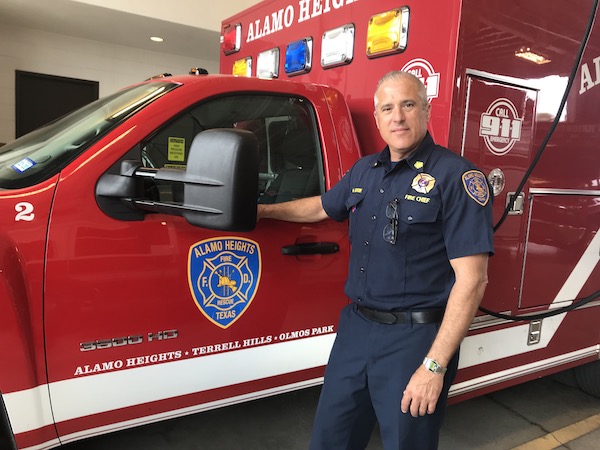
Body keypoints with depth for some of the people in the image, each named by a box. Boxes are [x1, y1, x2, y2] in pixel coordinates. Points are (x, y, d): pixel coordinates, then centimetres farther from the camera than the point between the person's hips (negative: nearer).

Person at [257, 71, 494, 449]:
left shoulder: (456, 176, -14)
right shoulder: (364, 170, 8)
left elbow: (472, 280, -18)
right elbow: (322, 207, 27)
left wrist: (435, 365, -20)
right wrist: (264, 211, 28)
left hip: (415, 337, -6)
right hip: (356, 326, 7)